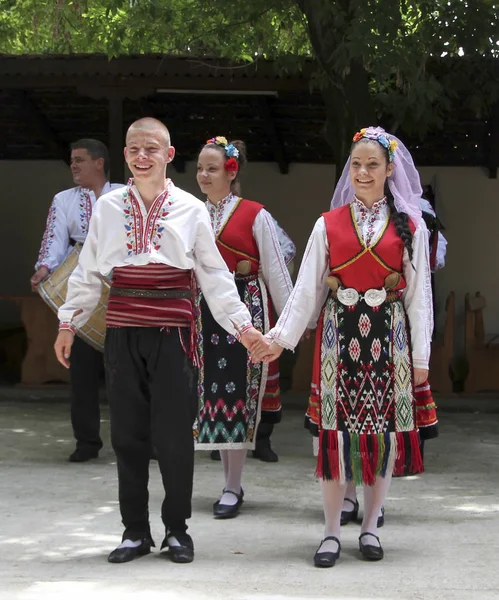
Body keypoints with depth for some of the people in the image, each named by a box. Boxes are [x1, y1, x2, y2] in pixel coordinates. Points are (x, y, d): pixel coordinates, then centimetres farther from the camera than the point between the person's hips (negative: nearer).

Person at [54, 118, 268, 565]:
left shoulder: (191, 210, 2)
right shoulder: (108, 207, 6)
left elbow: (214, 274, 5)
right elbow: (88, 272, 12)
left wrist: (242, 325, 1)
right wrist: (69, 322, 11)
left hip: (173, 331, -2)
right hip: (123, 328, 2)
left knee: (174, 431, 0)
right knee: (128, 431, 6)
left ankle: (177, 529, 15)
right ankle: (135, 531, 18)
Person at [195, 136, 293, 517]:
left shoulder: (255, 216, -5)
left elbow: (275, 270, -3)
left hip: (245, 309, -5)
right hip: (206, 311, 5)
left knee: (239, 393, -4)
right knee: (213, 391, 6)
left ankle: (232, 489, 0)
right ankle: (232, 481, 18)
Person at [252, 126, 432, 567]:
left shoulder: (410, 227, 4)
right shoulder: (329, 225, 5)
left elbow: (419, 294, 3)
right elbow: (307, 289, 4)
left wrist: (421, 355, 1)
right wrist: (281, 337, -3)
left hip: (389, 335, 0)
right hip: (339, 333, 0)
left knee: (385, 428, 3)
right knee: (336, 429, -1)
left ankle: (370, 527, 15)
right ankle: (332, 532, 7)